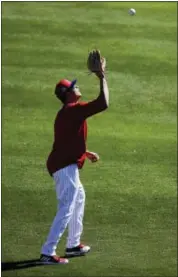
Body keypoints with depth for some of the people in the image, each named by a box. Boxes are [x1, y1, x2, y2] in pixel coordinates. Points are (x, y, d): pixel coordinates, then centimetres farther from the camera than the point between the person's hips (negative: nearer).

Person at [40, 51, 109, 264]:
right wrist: (102, 79, -14)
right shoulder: (74, 109, -15)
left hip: (64, 164, 11)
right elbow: (103, 104, -23)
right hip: (66, 167, -11)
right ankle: (47, 253, -18)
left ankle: (73, 245, 34)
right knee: (66, 209, -13)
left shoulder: (66, 113, 16)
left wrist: (86, 153, 21)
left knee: (79, 198, 27)